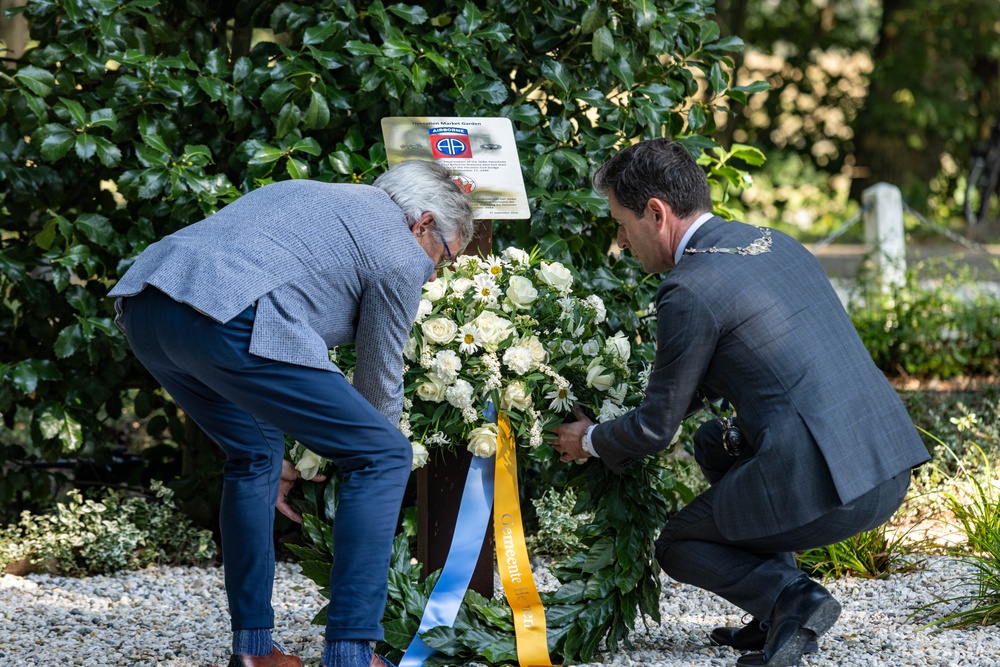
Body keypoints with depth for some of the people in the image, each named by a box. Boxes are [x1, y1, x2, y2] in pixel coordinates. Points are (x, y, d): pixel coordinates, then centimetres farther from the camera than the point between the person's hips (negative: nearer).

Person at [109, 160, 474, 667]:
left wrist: (274, 455, 47)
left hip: (141, 306, 9)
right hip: (226, 321, -8)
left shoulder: (313, 196, 36)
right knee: (381, 456, 4)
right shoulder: (402, 254, 12)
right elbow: (380, 383, 21)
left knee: (255, 454, 30)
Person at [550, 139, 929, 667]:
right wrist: (627, 418, 34)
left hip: (822, 486, -8)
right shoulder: (774, 243, 17)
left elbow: (657, 428, 2)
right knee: (716, 441, 32)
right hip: (892, 464, 8)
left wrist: (590, 441, 22)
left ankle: (793, 599, -7)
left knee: (678, 547, 17)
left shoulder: (688, 292, -10)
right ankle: (779, 615, 24)